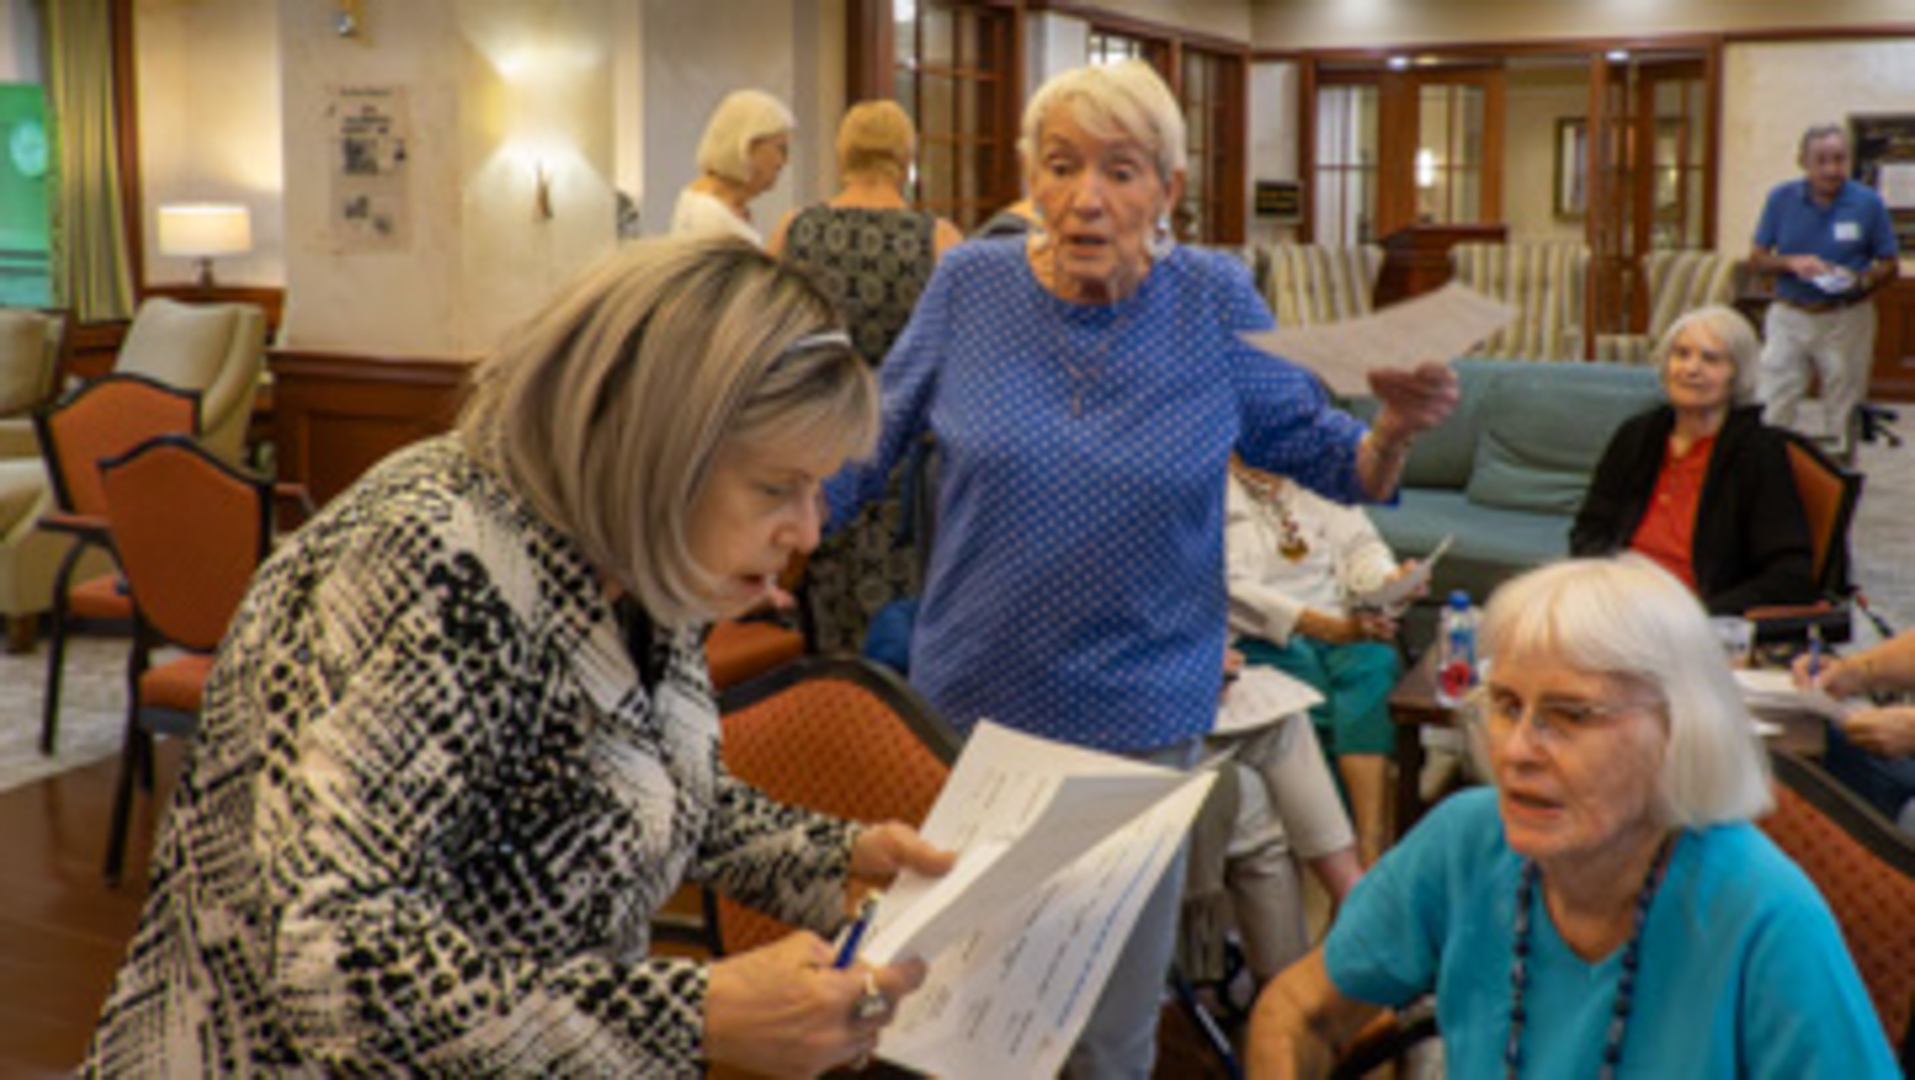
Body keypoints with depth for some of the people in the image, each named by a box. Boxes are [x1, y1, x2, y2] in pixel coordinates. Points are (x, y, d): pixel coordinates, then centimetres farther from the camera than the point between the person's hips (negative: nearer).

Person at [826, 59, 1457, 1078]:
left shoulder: (1214, 303, -7)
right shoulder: (969, 285, -7)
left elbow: (1335, 467, 0)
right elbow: (861, 450, 1)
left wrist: (1394, 429, -21)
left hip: (1143, 719, 0)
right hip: (971, 701, 1)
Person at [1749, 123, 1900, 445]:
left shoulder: (1868, 203, -2)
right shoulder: (1781, 198, 1)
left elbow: (1890, 265, 3)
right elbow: (1756, 260, 4)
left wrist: (1861, 280, -18)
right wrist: (1791, 263, -16)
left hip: (1846, 319, -1)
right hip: (1789, 317, 1)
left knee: (1842, 416, 6)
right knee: (1771, 412, -3)